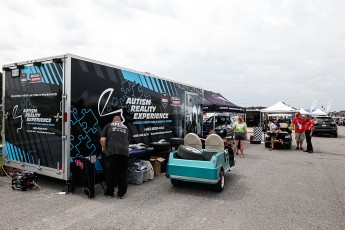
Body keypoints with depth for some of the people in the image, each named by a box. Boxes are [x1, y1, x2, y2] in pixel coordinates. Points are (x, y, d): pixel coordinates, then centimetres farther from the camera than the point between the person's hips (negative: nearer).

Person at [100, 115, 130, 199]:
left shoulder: (108, 126, 15)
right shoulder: (125, 128, 23)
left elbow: (102, 140, 6)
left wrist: (104, 149, 21)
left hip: (112, 152, -2)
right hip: (125, 152, 2)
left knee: (110, 173, 11)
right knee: (123, 173, 12)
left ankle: (109, 192, 24)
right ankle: (121, 193, 20)